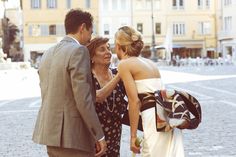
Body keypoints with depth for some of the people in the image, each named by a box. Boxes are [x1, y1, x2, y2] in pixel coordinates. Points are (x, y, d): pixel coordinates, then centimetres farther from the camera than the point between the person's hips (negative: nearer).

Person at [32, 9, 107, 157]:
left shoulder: (48, 53, 13)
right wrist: (99, 135, -13)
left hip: (50, 132, 9)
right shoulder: (78, 51, -13)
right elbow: (83, 99, -18)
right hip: (72, 135, -8)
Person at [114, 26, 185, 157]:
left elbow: (134, 101, -10)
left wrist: (133, 136, -9)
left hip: (154, 118, -8)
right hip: (169, 118, 8)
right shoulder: (149, 62, 20)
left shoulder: (124, 64, -2)